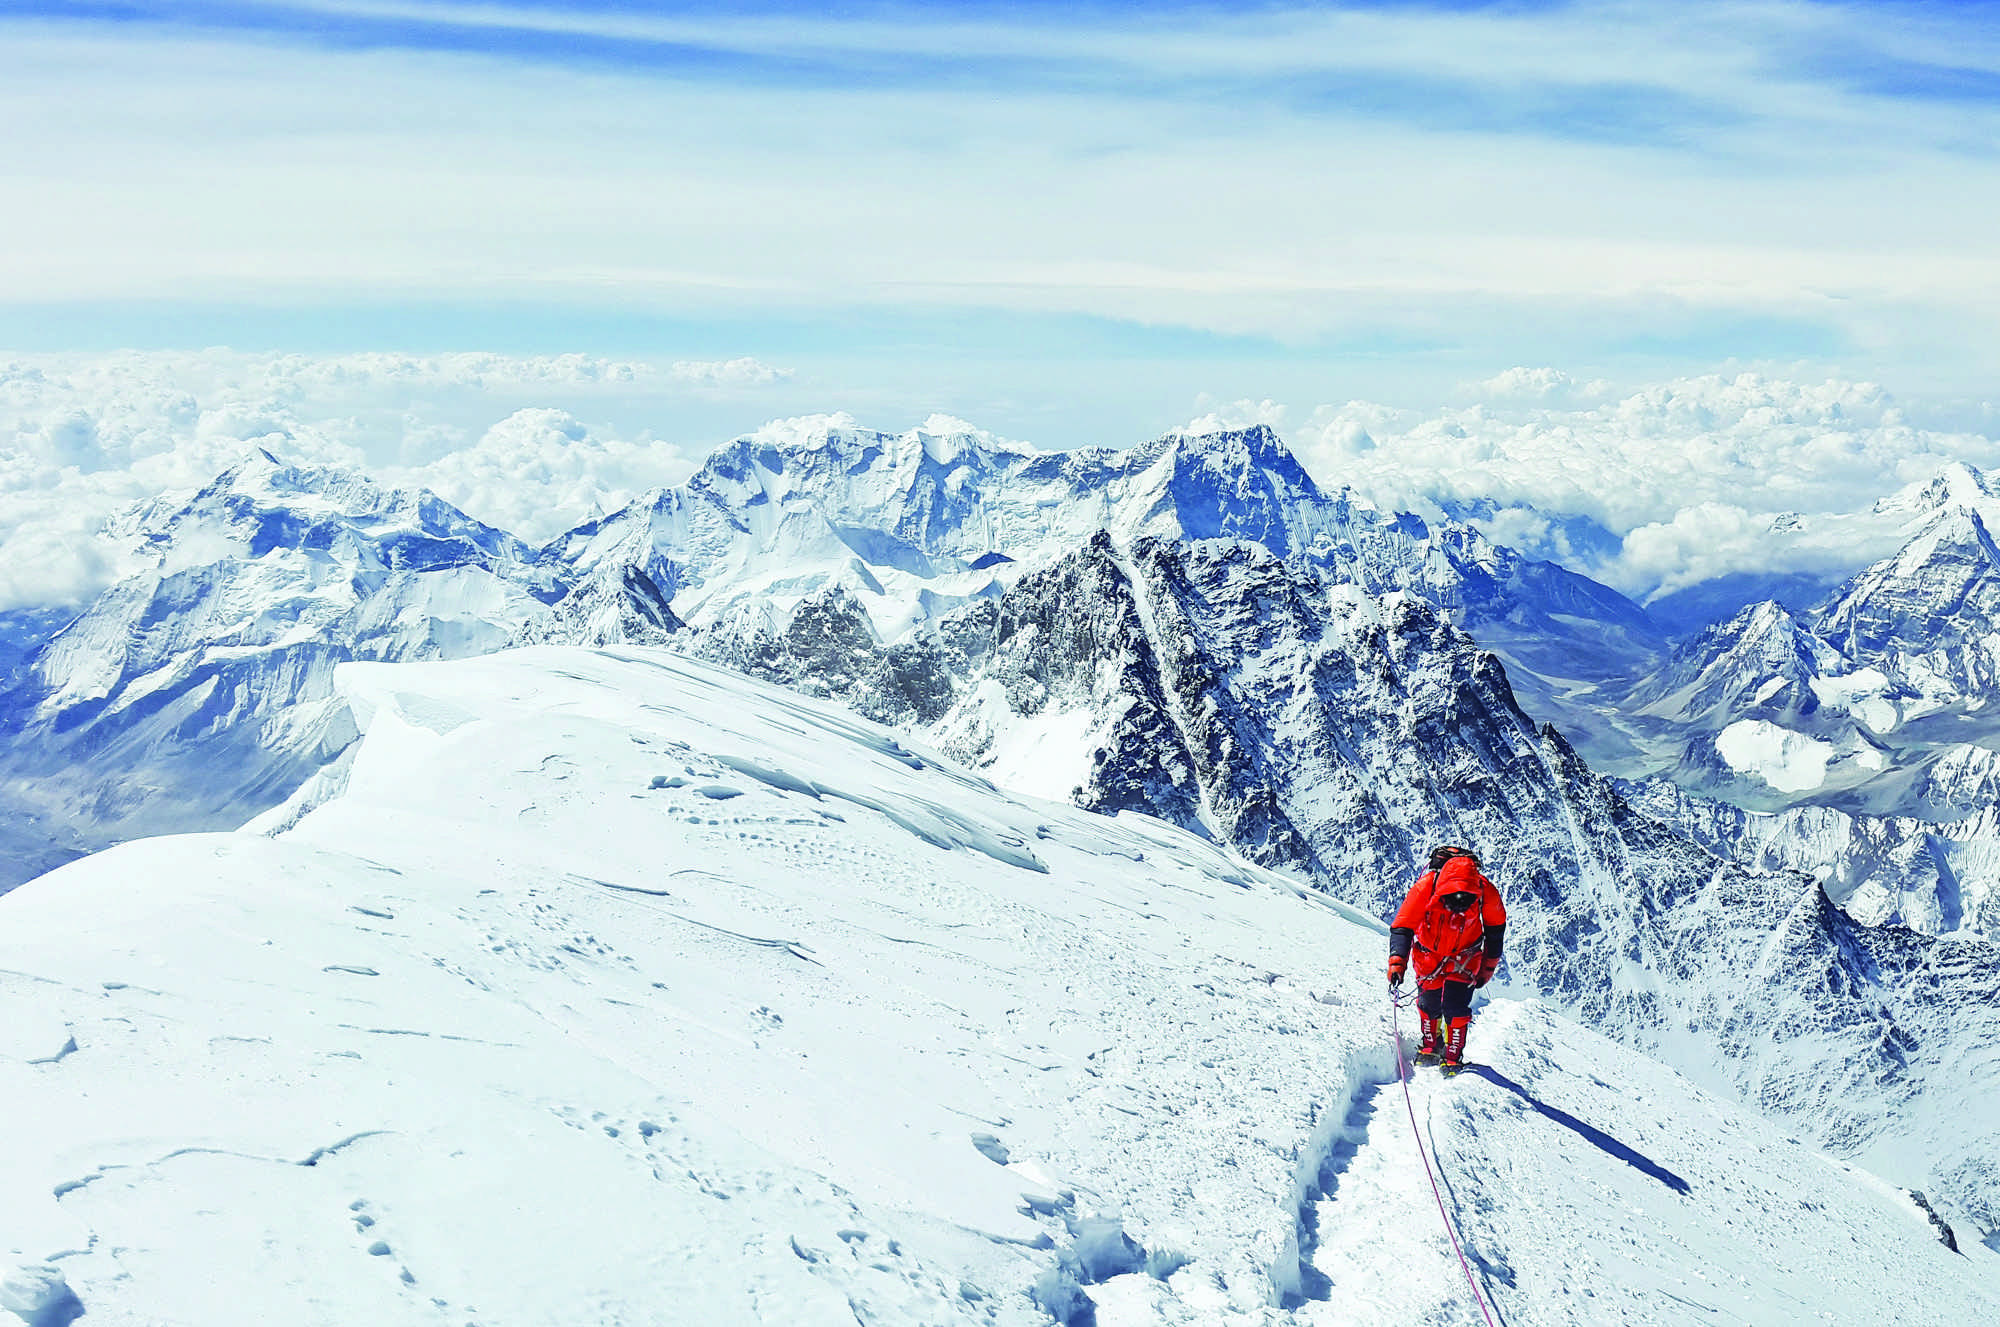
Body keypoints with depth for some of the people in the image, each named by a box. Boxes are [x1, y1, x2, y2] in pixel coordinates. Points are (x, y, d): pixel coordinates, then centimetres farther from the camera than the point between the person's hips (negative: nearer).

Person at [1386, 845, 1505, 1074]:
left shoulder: (1486, 893, -28)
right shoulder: (1425, 888, -33)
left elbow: (1496, 926, -6)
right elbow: (1402, 926, -29)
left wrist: (1488, 966, 2)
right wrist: (1397, 962, -44)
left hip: (1465, 956, 0)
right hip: (1429, 955, 0)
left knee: (1455, 1007, -9)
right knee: (1429, 1005, 9)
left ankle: (1454, 1056, 11)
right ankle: (1430, 1046, 36)